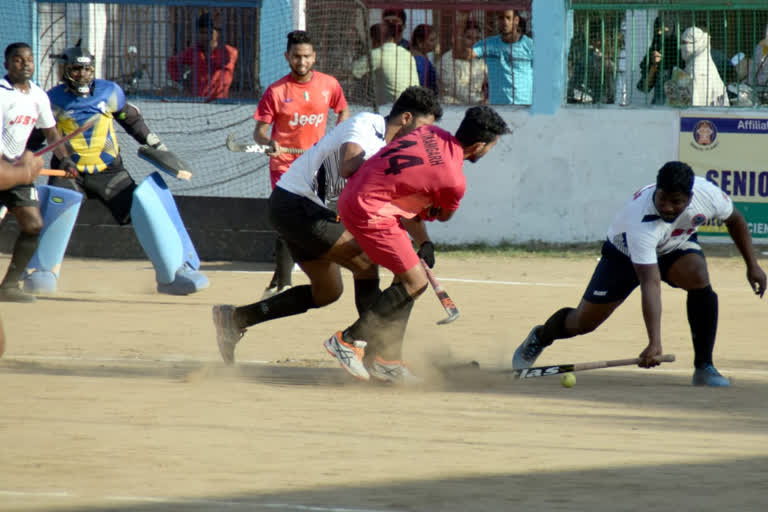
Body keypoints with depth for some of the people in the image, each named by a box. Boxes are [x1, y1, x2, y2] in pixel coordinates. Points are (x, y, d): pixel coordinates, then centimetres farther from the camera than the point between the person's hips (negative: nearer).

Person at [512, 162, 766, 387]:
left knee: (699, 280, -30)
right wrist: (654, 342, -53)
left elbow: (735, 220, -5)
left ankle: (704, 367, -18)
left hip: (676, 247, 3)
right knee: (584, 322, 2)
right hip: (624, 253, -3)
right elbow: (650, 284, -48)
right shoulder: (641, 221, -44)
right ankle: (540, 337, 37)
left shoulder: (707, 194, -31)